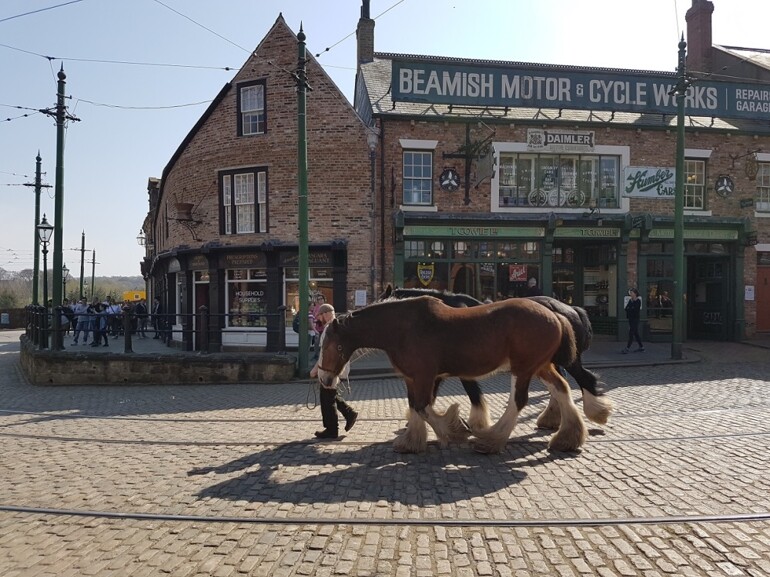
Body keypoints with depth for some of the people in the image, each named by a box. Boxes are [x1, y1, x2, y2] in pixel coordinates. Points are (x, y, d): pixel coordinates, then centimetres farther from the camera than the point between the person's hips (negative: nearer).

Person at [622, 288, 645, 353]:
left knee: (631, 333, -10)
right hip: (630, 318, 8)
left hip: (635, 319, -8)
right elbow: (626, 308, 6)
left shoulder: (638, 301, -9)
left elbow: (635, 309, -17)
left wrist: (629, 309, -7)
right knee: (635, 333, 12)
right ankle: (641, 347, 20)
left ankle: (628, 348, -10)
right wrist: (630, 309, -11)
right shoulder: (630, 300, 13)